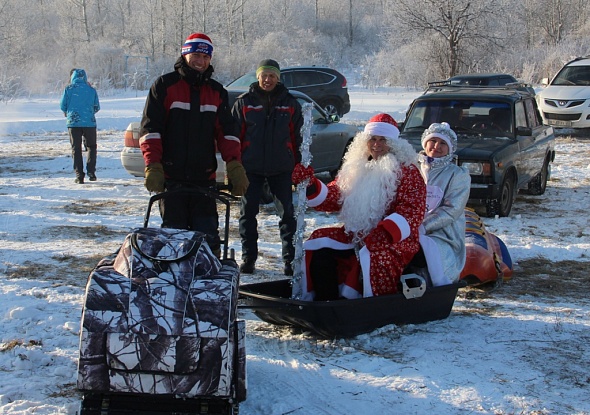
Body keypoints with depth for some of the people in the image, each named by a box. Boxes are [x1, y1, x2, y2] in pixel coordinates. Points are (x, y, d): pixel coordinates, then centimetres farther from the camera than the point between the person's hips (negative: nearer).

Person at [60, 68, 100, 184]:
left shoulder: (68, 89, -3)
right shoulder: (91, 90, 2)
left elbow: (62, 106, 2)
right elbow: (97, 107, 7)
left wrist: (67, 112, 25)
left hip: (73, 122, -1)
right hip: (90, 122, 1)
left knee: (76, 148, 6)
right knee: (91, 147, 17)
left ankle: (79, 175, 1)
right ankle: (91, 172, 5)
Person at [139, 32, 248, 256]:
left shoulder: (217, 91, 14)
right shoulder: (165, 86, 3)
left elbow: (227, 132, 10)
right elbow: (150, 129, -2)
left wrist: (235, 166, -5)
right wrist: (153, 167, -14)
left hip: (205, 179, 3)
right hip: (171, 178, -3)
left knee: (208, 237, -1)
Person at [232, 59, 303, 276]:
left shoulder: (289, 103, 5)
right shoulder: (244, 102, 3)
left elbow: (297, 137, 7)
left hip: (281, 168, 0)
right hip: (251, 167, 0)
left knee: (287, 212, 0)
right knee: (248, 212, 4)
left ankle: (290, 258, 6)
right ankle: (248, 257, 13)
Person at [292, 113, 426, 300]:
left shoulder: (406, 170, 0)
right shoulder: (357, 167, 17)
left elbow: (412, 210, -13)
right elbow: (334, 197, 13)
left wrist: (387, 231, -30)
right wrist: (311, 187, -7)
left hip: (394, 239, -6)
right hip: (354, 236, 6)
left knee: (371, 256, -36)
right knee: (319, 246, -12)